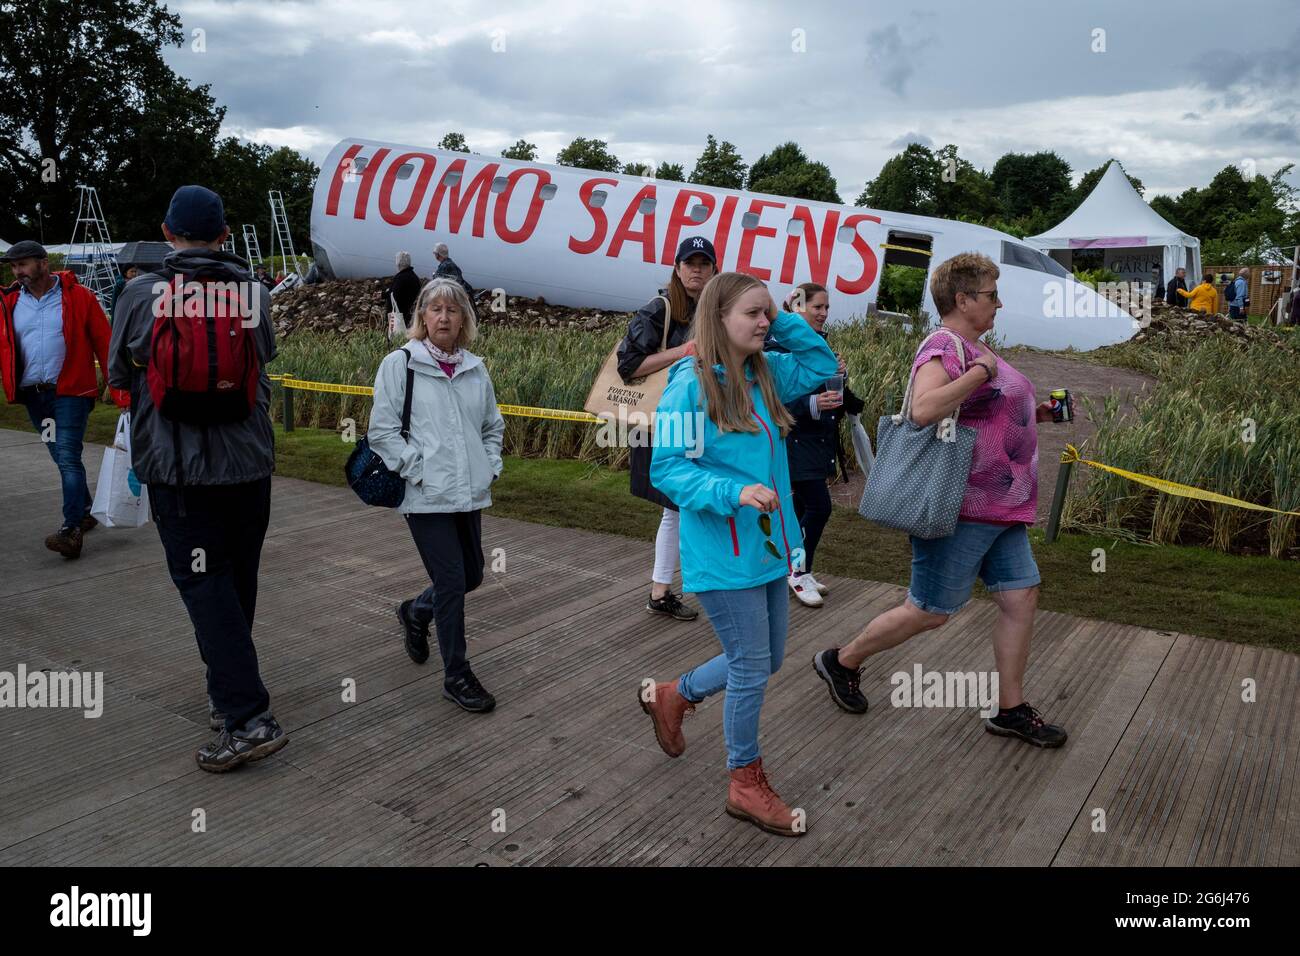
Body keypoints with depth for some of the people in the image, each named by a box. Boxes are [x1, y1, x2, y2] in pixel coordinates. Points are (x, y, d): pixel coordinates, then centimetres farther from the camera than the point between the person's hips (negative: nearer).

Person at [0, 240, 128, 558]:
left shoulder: (78, 297, -5)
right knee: (63, 457, 15)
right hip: (32, 394, 5)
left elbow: (104, 343, -6)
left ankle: (72, 529, -13)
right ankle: (84, 512, 30)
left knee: (68, 457, -12)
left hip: (70, 391, -5)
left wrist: (119, 388, -12)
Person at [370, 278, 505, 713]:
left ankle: (415, 612, 45)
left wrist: (490, 466, 9)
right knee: (452, 581, -5)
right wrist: (419, 471, -12)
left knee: (472, 575, 14)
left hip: (470, 494, 6)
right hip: (426, 497, -6)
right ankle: (457, 676, 12)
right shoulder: (400, 364, -5)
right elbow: (382, 431, -7)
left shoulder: (475, 369, 10)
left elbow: (493, 425, 21)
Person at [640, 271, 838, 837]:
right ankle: (747, 785, 24)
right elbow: (666, 468, -16)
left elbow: (823, 366, 20)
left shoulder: (764, 375, 7)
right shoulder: (690, 383, -15)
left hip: (768, 546, 8)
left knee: (764, 661, 18)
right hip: (722, 553, -8)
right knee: (752, 667, 3)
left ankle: (673, 696, 41)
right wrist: (734, 493, -28)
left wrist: (784, 324, 6)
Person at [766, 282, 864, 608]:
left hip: (818, 440, 8)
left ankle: (796, 571, 23)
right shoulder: (780, 347, -13)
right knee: (819, 505, -10)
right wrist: (814, 404, -30)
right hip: (795, 440, -8)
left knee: (803, 508, 13)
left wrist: (838, 375, -3)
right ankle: (800, 572, 5)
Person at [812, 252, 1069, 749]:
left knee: (1021, 598, 8)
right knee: (930, 610, 1)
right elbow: (924, 409, -34)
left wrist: (1035, 413, 15)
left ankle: (1011, 708, 19)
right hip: (960, 506, -10)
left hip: (999, 505, 10)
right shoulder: (943, 346, -16)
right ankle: (842, 661, 20)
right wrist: (982, 370, -25)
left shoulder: (973, 347, 16)